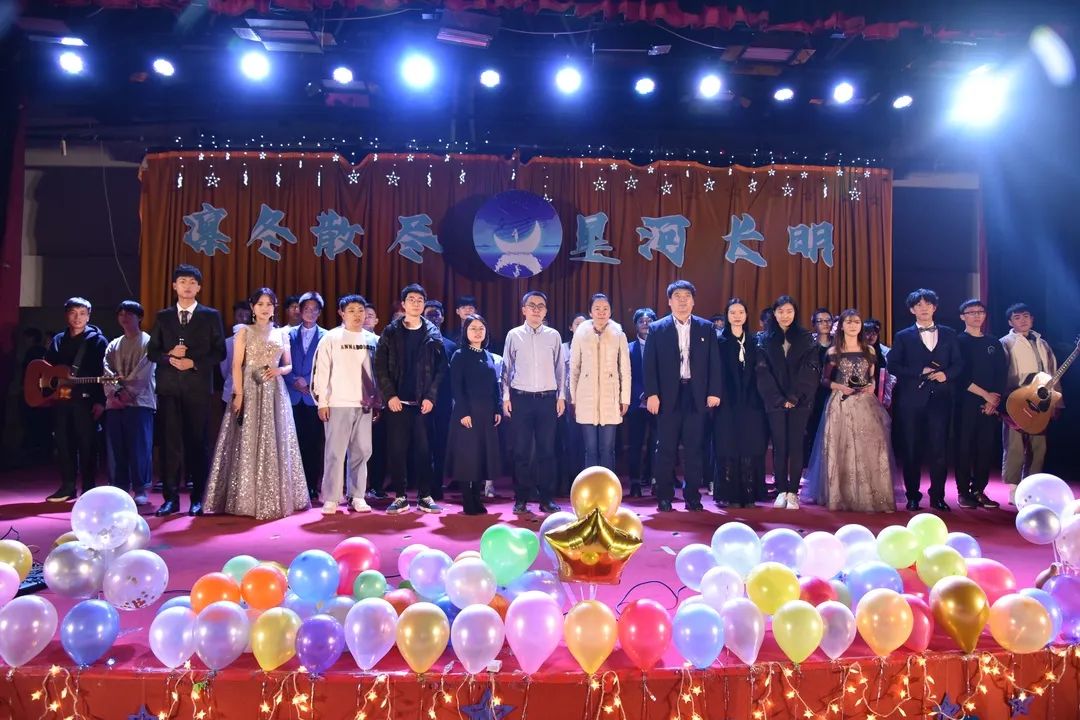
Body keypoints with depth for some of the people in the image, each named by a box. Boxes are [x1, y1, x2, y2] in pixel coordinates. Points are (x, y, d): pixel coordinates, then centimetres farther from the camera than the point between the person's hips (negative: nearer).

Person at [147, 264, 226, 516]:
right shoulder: (163, 316, 12)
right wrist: (169, 356, -9)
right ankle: (171, 498, 7)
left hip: (198, 387, -2)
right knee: (170, 442, 1)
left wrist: (194, 362, -12)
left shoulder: (211, 316, 5)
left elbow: (219, 352, 1)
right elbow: (152, 351, 10)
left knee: (197, 442, 2)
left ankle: (198, 498, 9)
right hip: (169, 387, 2)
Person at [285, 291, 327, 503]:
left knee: (313, 443, 1)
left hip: (314, 396, -2)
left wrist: (308, 382, -11)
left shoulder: (325, 337, 4)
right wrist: (295, 381, -9)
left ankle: (312, 487, 7)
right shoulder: (289, 334, 11)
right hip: (293, 396, 2)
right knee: (295, 442, 2)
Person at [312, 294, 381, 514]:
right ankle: (331, 499, 6)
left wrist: (378, 402, 9)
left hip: (365, 404, 3)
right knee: (335, 452, -1)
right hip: (338, 404, -3)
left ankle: (357, 496, 16)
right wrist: (322, 402, -6)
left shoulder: (373, 339, 8)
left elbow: (378, 371, 12)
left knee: (362, 451, 6)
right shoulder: (331, 338, -1)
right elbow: (321, 370, -2)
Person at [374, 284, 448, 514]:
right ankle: (400, 496, 11)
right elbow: (380, 367, 2)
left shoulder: (433, 334, 6)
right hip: (397, 402, 0)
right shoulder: (391, 332, 5)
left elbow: (440, 368, 1)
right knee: (397, 450, 2)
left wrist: (431, 397, -7)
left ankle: (425, 496, 10)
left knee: (423, 450, 2)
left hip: (424, 402, 0)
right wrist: (390, 395, -7)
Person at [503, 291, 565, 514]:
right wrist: (506, 397, 0)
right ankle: (521, 498, 12)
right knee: (522, 450, 3)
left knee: (546, 450, 4)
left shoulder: (554, 336, 6)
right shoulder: (514, 335, 3)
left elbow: (560, 368, 9)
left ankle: (546, 498, 13)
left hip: (547, 398, 1)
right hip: (521, 398, -1)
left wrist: (561, 396, 5)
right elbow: (506, 368, 5)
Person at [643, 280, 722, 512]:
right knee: (665, 449, 2)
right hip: (668, 396, -1)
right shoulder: (657, 329, 5)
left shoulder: (706, 328, 9)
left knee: (694, 449, 5)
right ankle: (664, 497, 10)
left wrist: (714, 392, -1)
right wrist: (652, 394, -8)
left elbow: (714, 362, 6)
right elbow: (650, 365, 0)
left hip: (696, 395, 1)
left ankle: (692, 497, 13)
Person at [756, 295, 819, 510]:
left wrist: (794, 397, -11)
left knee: (795, 445, -2)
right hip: (775, 401, 0)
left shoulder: (806, 338, 7)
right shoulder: (766, 339, 7)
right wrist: (779, 399, -9)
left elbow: (810, 370, -1)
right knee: (779, 446, 0)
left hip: (799, 401, 0)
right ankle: (781, 491, 5)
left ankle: (793, 492, 1)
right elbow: (763, 372, 0)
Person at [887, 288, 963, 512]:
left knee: (939, 449, -1)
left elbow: (958, 363, 9)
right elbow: (893, 366, -1)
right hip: (911, 400, -1)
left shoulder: (949, 334, 13)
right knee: (911, 450, 2)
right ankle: (913, 496, 12)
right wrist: (920, 372, -11)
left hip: (940, 399, 1)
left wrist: (946, 374, -11)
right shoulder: (903, 337, 7)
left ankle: (938, 496, 10)